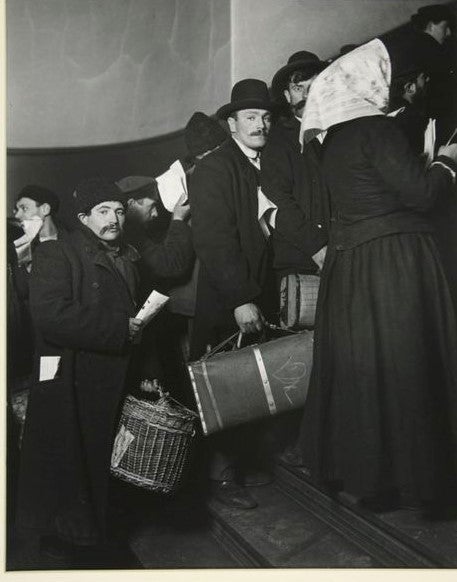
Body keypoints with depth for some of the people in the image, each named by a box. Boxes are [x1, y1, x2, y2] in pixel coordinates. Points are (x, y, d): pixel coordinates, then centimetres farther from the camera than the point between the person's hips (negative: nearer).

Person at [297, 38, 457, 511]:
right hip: (392, 263, -8)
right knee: (394, 366, 0)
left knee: (355, 364, 15)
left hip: (349, 260, 8)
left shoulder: (335, 137, 13)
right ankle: (391, 474, 10)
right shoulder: (377, 130, -14)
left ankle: (347, 463, 26)